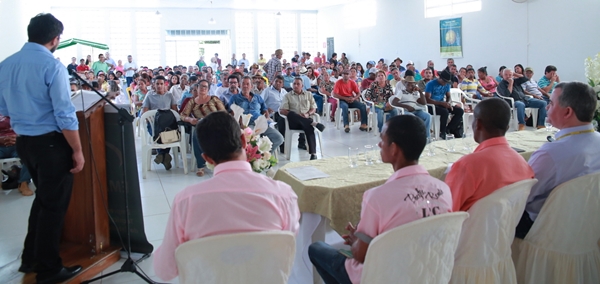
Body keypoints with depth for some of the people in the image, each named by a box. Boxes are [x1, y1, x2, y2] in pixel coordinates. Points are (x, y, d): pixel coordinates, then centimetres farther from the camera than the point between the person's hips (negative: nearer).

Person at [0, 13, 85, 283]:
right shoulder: (52, 65, -17)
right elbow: (64, 115, -19)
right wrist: (77, 151, -12)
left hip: (24, 142, 8)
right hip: (50, 143, -8)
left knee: (42, 198, 23)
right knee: (54, 204, 5)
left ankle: (30, 258, 35)